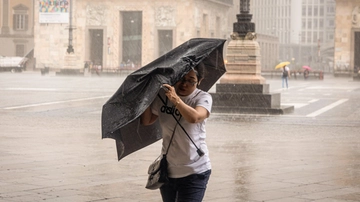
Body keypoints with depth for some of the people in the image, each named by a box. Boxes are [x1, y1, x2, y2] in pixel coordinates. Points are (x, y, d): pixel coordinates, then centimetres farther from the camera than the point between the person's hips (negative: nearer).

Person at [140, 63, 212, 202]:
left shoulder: (203, 98, -10)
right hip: (167, 171, 5)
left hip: (194, 172, -5)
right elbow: (145, 121, 3)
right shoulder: (162, 96, 2)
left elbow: (194, 117, -31)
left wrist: (176, 100, -45)